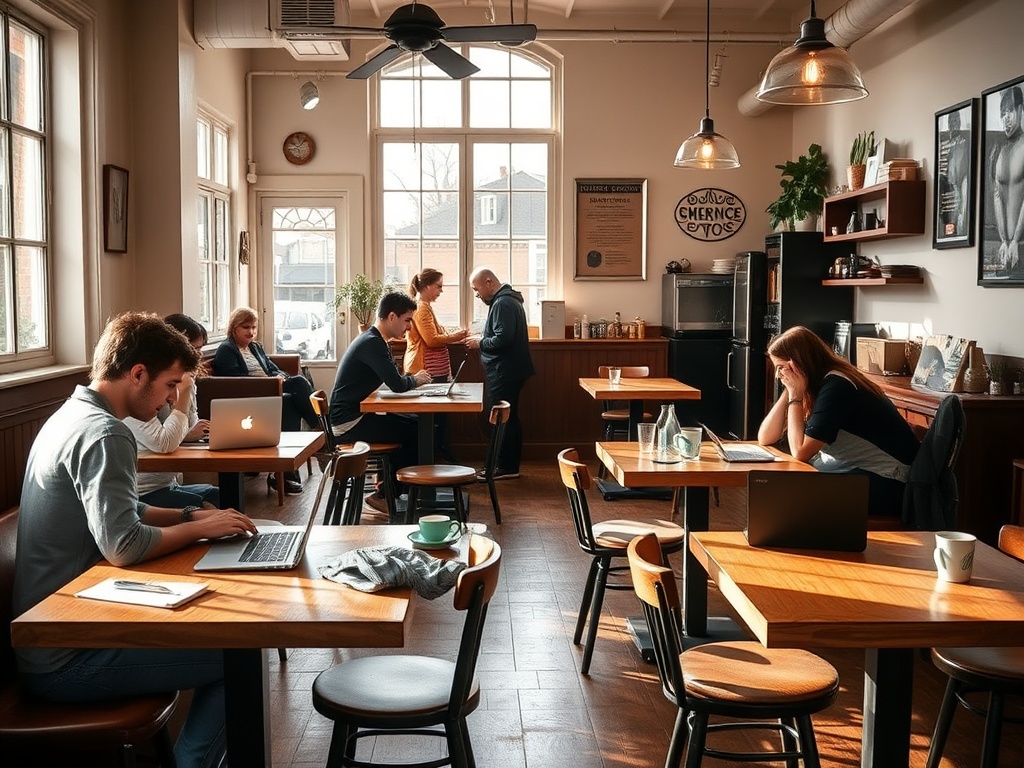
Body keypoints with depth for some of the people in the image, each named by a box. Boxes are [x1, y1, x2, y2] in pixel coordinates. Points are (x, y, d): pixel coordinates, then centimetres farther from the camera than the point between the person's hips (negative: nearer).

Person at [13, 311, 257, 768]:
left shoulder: (72, 414, 10)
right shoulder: (104, 434, -21)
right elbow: (123, 545, -30)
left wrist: (192, 516, 7)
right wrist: (200, 529, -14)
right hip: (65, 661, -10)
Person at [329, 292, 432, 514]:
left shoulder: (374, 341, 13)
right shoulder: (372, 343, -20)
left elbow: (395, 379, 16)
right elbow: (397, 385, -25)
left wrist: (413, 378, -4)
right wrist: (415, 380, -4)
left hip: (357, 415, 10)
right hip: (349, 422, -10)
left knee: (416, 424, 10)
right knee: (417, 432, -12)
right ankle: (384, 494, -1)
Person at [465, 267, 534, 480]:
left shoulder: (502, 304, -17)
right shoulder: (508, 299, 17)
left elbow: (502, 339, -26)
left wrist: (480, 343, -11)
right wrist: (483, 339, 10)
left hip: (504, 372, -11)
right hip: (510, 370, 11)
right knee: (509, 418, 14)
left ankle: (506, 467, -1)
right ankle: (510, 466, 21)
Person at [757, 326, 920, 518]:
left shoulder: (836, 387, -20)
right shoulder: (816, 383, 6)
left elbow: (800, 452, -22)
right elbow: (765, 439, 4)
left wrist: (795, 395, -16)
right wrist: (789, 391, -4)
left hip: (887, 483, -9)